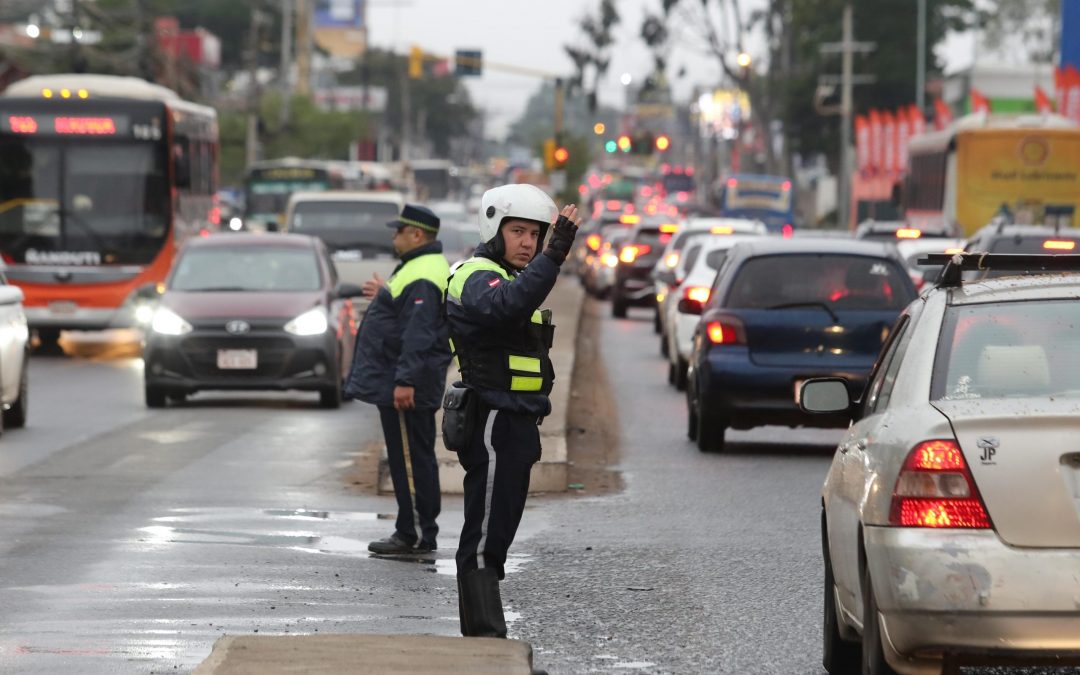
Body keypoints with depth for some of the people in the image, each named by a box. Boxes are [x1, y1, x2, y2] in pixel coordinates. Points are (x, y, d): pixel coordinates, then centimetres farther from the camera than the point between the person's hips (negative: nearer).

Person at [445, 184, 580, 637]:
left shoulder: (506, 276, 20)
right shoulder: (479, 277, -14)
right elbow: (509, 304, -37)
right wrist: (554, 256, -46)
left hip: (514, 426, 11)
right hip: (494, 425, -11)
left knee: (496, 534, 15)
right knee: (485, 537, -10)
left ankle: (479, 636, 21)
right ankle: (486, 634, -12)